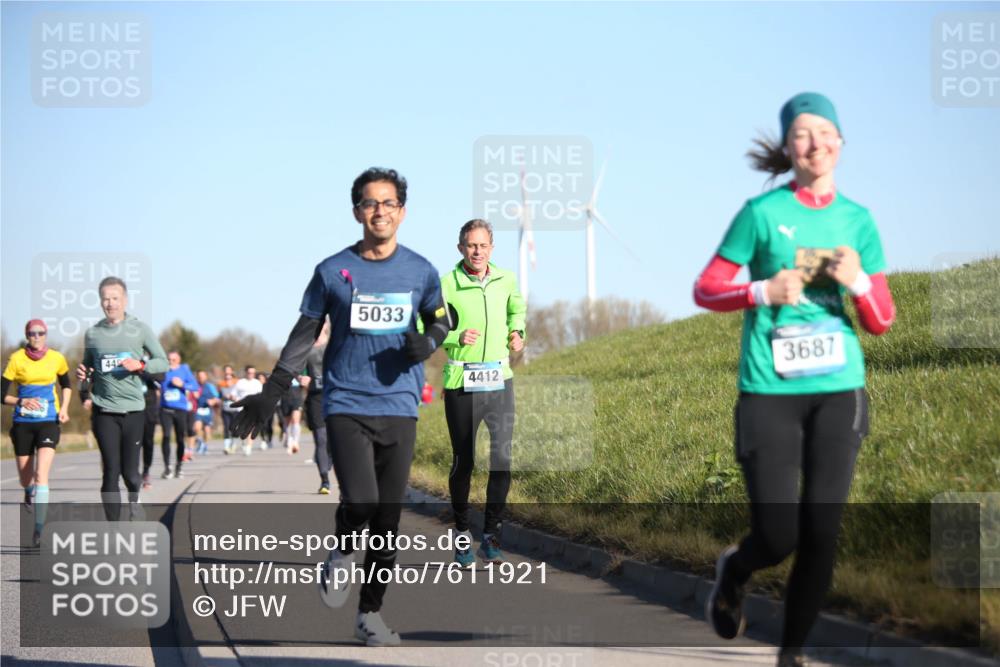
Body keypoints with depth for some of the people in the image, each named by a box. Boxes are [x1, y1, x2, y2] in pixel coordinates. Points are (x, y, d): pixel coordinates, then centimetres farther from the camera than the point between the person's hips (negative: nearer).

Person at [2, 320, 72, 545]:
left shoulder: (56, 358, 0)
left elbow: (66, 385, 19)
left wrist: (64, 408, 3)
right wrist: (22, 401, -22)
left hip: (48, 422, -1)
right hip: (23, 423, 1)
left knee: (41, 474, -18)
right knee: (25, 479, 10)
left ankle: (39, 529, -20)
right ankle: (30, 493, 49)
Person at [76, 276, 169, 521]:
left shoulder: (140, 329, 1)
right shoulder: (92, 333, 6)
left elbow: (163, 363, 4)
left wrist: (140, 365, -14)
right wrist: (83, 375, -4)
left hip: (133, 409, 0)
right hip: (103, 411, 0)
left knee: (130, 471, 2)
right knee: (111, 472, -5)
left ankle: (134, 502, 35)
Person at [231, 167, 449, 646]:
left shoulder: (420, 271, 5)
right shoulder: (333, 271, 0)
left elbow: (440, 320, 19)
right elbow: (305, 334, 8)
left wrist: (428, 342, -5)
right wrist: (270, 394, 6)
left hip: (399, 408, 2)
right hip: (346, 405, -2)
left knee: (387, 520, 4)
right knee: (359, 504, -20)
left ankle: (370, 613, 17)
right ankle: (342, 553, 13)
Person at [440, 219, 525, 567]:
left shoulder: (506, 280, 7)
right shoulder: (446, 285, -8)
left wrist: (516, 333, 9)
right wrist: (457, 337, -26)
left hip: (499, 381, 3)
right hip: (461, 382, -3)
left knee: (502, 459, -8)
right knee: (463, 461, 5)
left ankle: (491, 537, 0)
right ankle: (462, 534, 22)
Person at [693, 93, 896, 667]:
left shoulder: (858, 220, 7)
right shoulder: (762, 212, -3)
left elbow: (883, 322, 8)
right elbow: (705, 290, 2)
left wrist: (857, 281, -12)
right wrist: (763, 291, -14)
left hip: (838, 390, 3)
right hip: (770, 391, -3)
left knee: (821, 535, -1)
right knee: (777, 538, -5)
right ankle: (734, 572, 30)